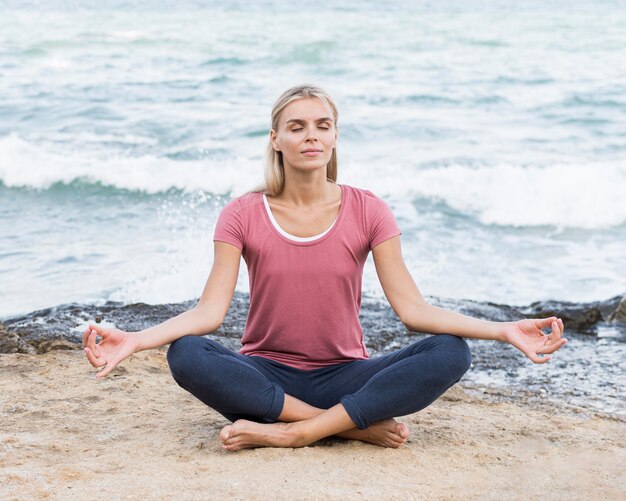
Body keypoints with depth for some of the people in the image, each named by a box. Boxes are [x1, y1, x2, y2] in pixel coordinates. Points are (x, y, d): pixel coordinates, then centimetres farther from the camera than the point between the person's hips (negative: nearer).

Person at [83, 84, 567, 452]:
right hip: (267, 374, 0)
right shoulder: (243, 215, -3)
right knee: (185, 355, -32)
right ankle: (357, 424, -26)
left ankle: (288, 432, -29)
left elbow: (412, 308, -7)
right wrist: (132, 341, -26)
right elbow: (210, 311, -10)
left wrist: (504, 330, -19)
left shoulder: (367, 211, -2)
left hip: (344, 375, 1)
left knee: (451, 353, -25)